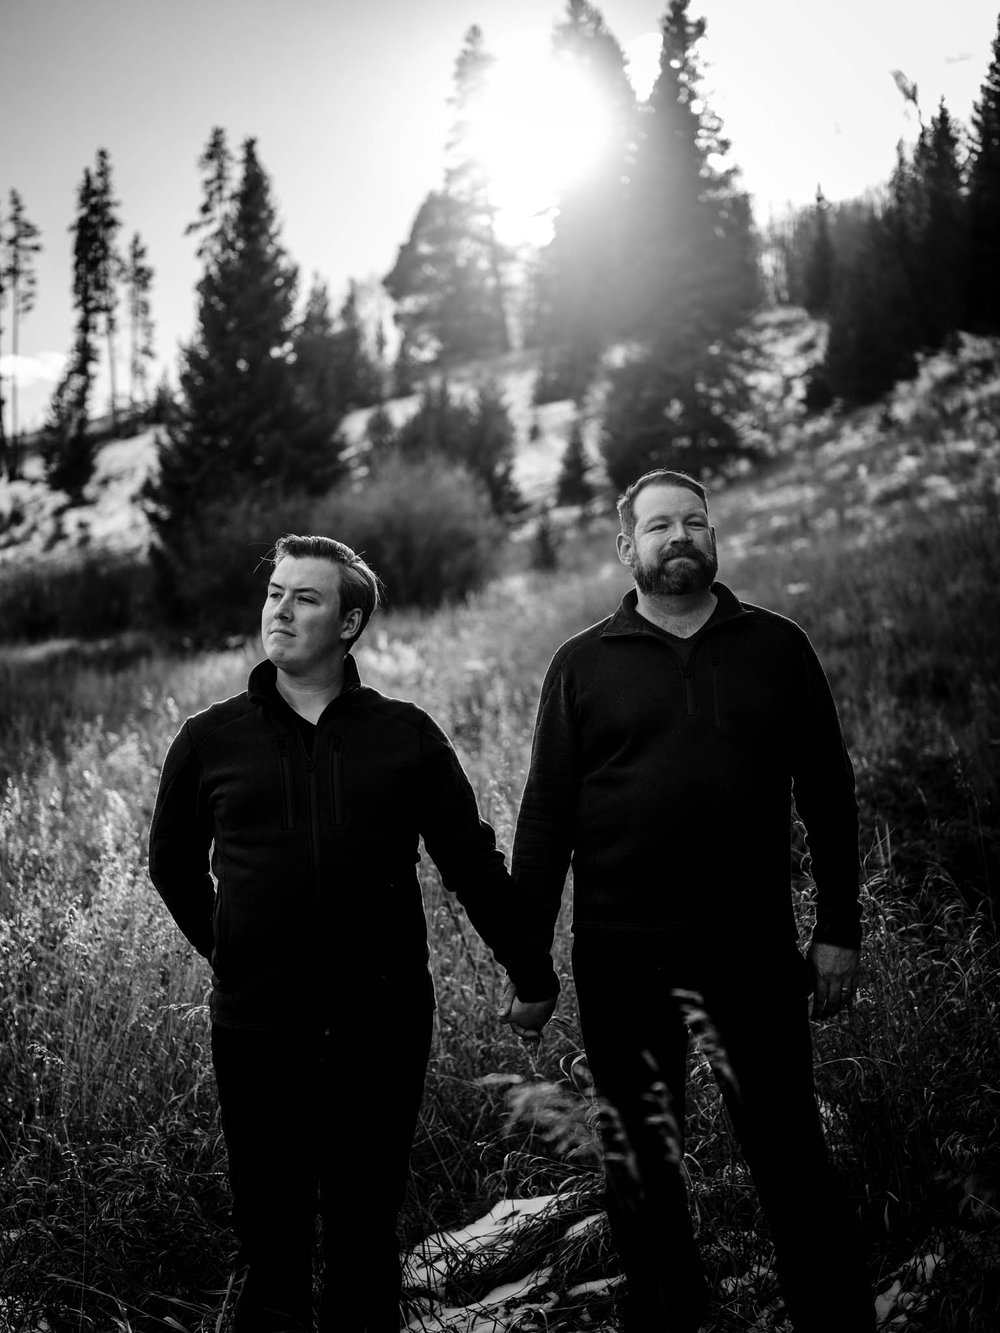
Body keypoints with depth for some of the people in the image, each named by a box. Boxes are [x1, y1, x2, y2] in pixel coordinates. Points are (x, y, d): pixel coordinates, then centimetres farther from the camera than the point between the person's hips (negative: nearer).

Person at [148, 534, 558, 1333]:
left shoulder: (405, 735, 1)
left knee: (367, 1229, 13)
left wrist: (533, 977, 8)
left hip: (382, 1024, 0)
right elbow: (172, 864, 16)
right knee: (271, 1235, 10)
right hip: (258, 1028, 0)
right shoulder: (210, 741, 2)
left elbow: (473, 862, 5)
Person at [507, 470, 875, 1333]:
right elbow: (545, 817, 1)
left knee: (791, 1154, 6)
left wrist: (840, 931, 2)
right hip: (622, 955, 0)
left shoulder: (776, 647, 6)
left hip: (755, 947, 0)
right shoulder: (583, 665, 3)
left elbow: (827, 794, 6)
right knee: (641, 1165, 12)